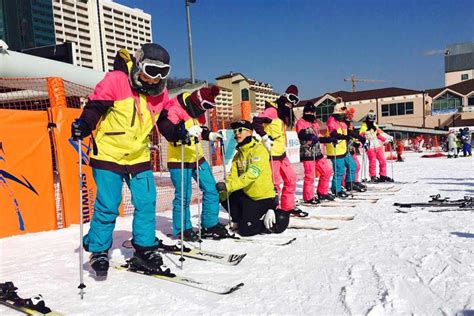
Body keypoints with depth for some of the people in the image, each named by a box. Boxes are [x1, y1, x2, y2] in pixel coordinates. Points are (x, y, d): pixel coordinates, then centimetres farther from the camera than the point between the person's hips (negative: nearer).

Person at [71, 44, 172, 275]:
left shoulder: (160, 92, 4)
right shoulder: (116, 80, -13)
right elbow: (95, 105, -11)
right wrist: (83, 125, -25)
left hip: (139, 156, 5)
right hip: (108, 153, -5)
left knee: (147, 202, 2)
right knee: (108, 206, -3)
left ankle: (145, 247, 18)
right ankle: (98, 251, 17)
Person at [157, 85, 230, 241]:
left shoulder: (197, 111, 10)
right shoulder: (175, 109, -15)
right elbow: (165, 128, -28)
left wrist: (212, 135, 9)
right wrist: (185, 132, -41)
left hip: (197, 157, 8)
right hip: (179, 159, -8)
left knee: (211, 190, 9)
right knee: (183, 196, -4)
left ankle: (210, 225, 21)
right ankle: (183, 230, 14)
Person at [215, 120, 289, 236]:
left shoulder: (259, 150, -17)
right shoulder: (238, 155, 8)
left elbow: (251, 174, -29)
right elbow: (232, 177, -1)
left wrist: (228, 186, -34)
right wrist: (222, 194, -18)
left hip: (264, 197, -7)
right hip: (247, 195, 7)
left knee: (245, 230, -10)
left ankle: (275, 217, 7)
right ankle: (240, 221, 13)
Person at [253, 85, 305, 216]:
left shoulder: (283, 113, 17)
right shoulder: (272, 110, -13)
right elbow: (256, 122, -25)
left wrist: (283, 145, 17)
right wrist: (265, 138, -25)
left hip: (281, 152, 10)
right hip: (271, 154, -10)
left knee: (291, 179, 14)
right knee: (274, 184, -4)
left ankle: (288, 207, 26)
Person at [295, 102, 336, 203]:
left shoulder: (315, 123, 18)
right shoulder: (301, 122, -5)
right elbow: (301, 135, -21)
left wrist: (330, 139, 20)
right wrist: (309, 136, -38)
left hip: (317, 152, 8)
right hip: (307, 152, -8)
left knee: (327, 171, 11)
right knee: (309, 175, -7)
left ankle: (322, 192, 26)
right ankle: (308, 197, 7)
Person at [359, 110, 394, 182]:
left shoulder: (375, 126, 17)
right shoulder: (364, 126, -2)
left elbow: (381, 133, 25)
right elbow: (361, 136, -11)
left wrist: (389, 138, 23)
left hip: (379, 146, 6)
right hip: (370, 147, -6)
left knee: (383, 161, 5)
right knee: (372, 162, -4)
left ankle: (383, 176, 14)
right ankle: (373, 177, 8)